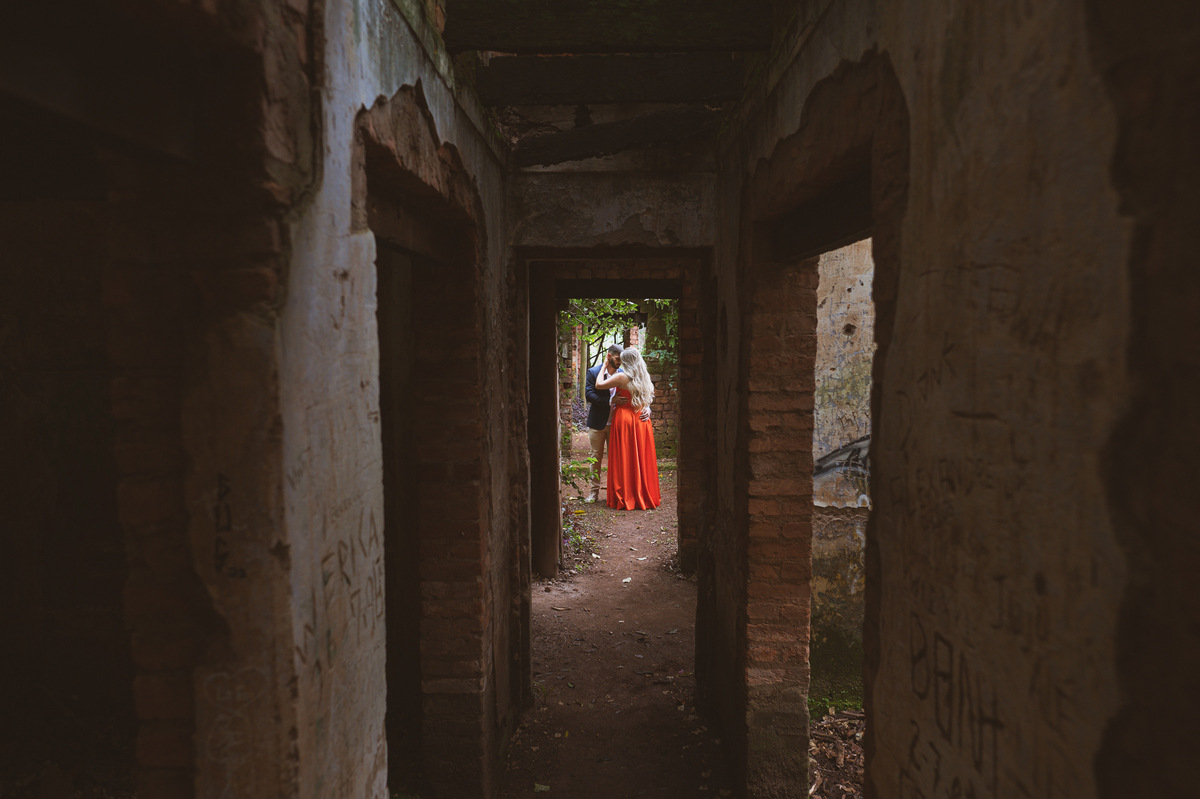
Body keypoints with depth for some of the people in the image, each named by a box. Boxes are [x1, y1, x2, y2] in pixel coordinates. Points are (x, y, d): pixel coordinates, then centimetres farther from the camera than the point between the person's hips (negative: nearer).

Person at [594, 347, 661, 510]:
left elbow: (599, 385, -8)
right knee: (642, 458, 10)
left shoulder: (622, 377, -12)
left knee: (625, 460, 0)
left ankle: (626, 497, 4)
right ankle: (645, 495, 16)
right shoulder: (644, 376, 6)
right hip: (641, 421, 6)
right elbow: (650, 395, 22)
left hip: (624, 419, -6)